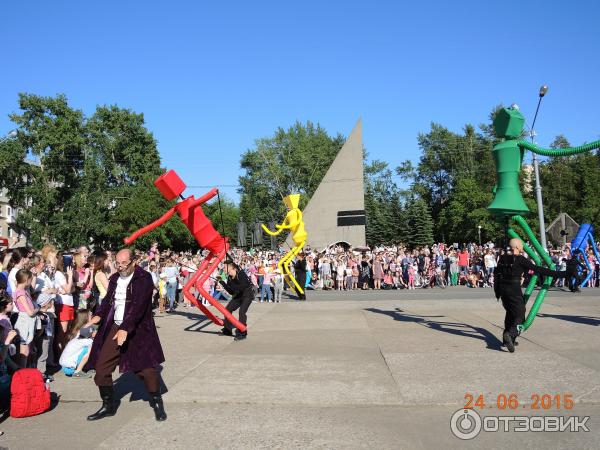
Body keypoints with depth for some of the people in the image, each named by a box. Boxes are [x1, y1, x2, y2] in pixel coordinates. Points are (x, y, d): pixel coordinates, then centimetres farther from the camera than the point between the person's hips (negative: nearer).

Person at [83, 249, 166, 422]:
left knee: (146, 368, -4)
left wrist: (125, 328, -29)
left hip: (137, 329, -6)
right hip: (114, 328, 6)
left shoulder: (144, 278, -10)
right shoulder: (114, 278, 11)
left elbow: (139, 305, -20)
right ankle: (108, 406, 23)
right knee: (101, 367, 5)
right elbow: (108, 300, 12)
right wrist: (99, 315, -10)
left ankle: (157, 403, 17)